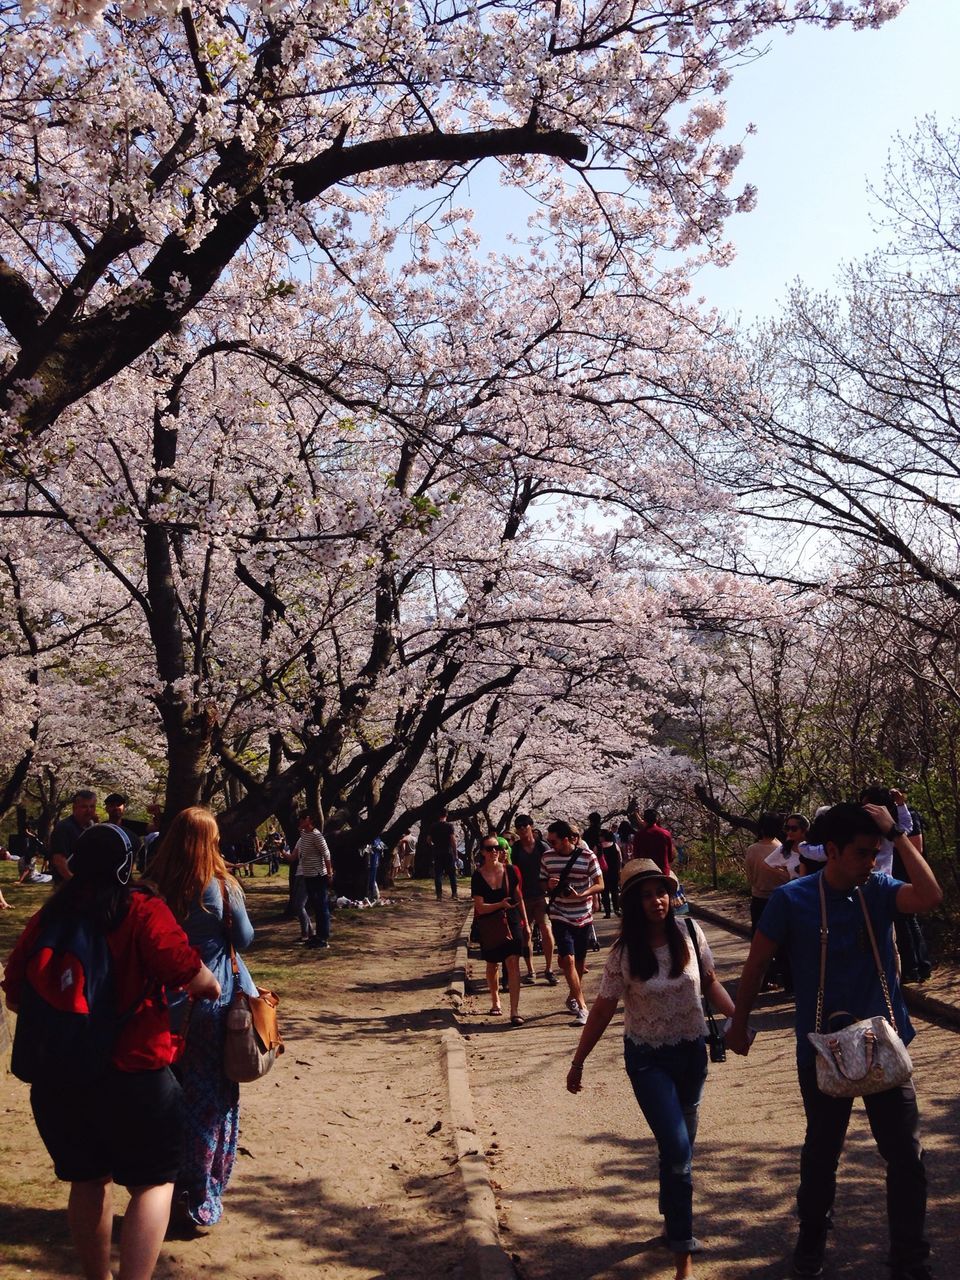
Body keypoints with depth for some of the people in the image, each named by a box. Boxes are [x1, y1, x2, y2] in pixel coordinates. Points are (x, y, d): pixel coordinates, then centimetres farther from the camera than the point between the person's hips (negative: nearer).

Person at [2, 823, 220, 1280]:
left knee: (88, 1181, 22)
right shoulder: (143, 912, -14)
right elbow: (195, 979, -17)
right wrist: (212, 988, 5)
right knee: (153, 1183, 10)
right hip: (133, 1074, -5)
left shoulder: (46, 918, 1)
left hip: (55, 1079, 5)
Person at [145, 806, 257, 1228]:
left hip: (168, 1005, 2)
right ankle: (203, 1199, 19)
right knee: (212, 1101, 11)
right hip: (216, 1001, -1)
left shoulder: (152, 888, -10)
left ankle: (172, 1191, 24)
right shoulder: (222, 887, -14)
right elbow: (244, 939, -3)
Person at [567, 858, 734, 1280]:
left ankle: (672, 1213, 40)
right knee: (677, 1148, -10)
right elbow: (603, 1010, -8)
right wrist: (578, 1062, -5)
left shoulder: (689, 933, -9)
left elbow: (710, 981, 4)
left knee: (680, 1143, 16)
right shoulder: (624, 953, -15)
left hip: (691, 1049, 3)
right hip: (648, 1058, -3)